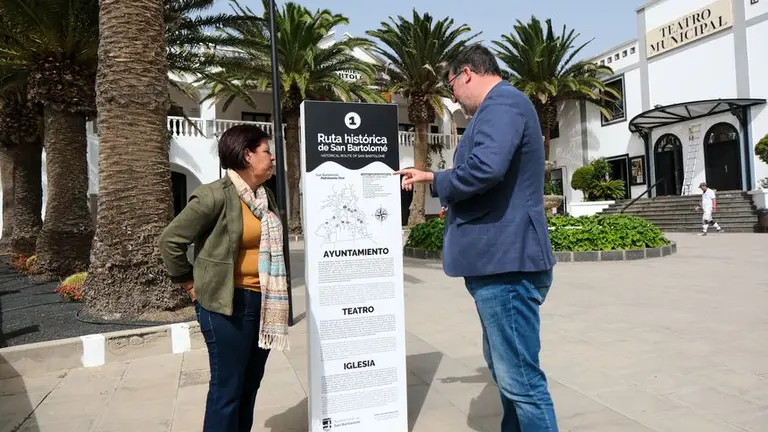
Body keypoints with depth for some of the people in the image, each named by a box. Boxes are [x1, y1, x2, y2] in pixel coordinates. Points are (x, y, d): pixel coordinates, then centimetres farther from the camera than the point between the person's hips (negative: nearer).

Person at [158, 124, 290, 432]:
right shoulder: (216, 195, -15)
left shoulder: (265, 196, 9)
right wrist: (191, 284, -4)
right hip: (228, 304, -7)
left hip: (263, 302, 8)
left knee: (250, 386, 18)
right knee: (227, 389, 3)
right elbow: (170, 241, -12)